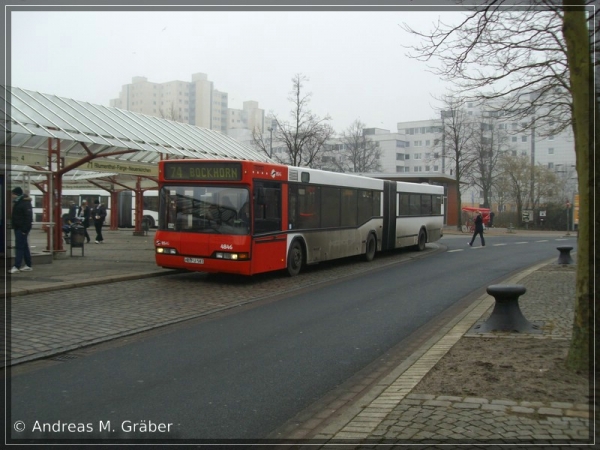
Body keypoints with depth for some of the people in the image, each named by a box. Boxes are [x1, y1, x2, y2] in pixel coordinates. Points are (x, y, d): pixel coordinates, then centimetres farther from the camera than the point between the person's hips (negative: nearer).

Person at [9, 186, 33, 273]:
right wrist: (14, 226, 15)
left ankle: (16, 267, -10)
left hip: (22, 229, -10)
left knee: (19, 247, -10)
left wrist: (25, 229, -23)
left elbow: (28, 217, -21)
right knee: (24, 247, 13)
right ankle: (28, 265, 18)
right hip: (17, 228, 10)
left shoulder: (25, 203, -16)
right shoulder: (17, 202, 13)